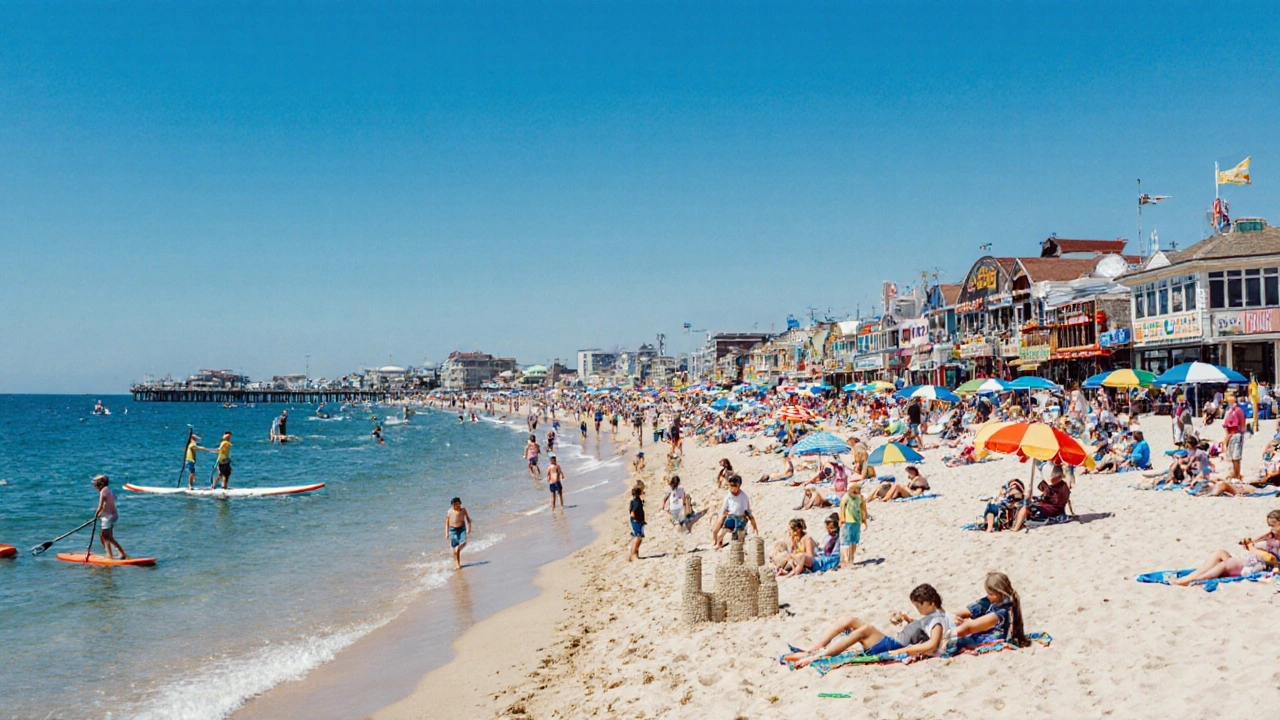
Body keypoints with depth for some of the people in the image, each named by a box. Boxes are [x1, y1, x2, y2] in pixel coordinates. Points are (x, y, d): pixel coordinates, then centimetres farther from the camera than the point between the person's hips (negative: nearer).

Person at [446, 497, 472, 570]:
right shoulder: (449, 512, -1)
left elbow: (468, 519, 10)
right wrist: (446, 532, 1)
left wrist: (469, 528, 1)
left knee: (463, 543, -22)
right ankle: (457, 564, 9)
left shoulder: (463, 510, 3)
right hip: (453, 529, -1)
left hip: (462, 528, 1)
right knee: (455, 548, -1)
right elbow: (447, 522, 5)